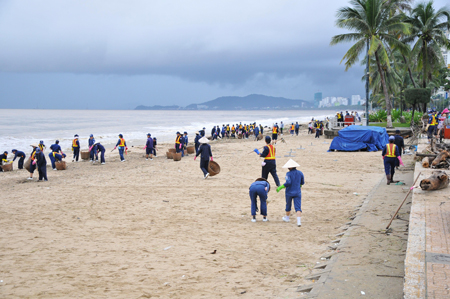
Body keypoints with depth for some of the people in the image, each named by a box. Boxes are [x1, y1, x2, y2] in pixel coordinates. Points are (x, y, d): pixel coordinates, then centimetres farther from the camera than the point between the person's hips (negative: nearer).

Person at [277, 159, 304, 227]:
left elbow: (288, 182, -23)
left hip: (289, 192, -2)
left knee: (288, 206, 19)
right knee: (298, 207, -4)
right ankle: (299, 221, -19)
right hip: (297, 193, 2)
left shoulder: (288, 174, -11)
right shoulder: (300, 173, 2)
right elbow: (302, 183, 11)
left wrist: (280, 187, -16)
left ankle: (287, 218, 40)